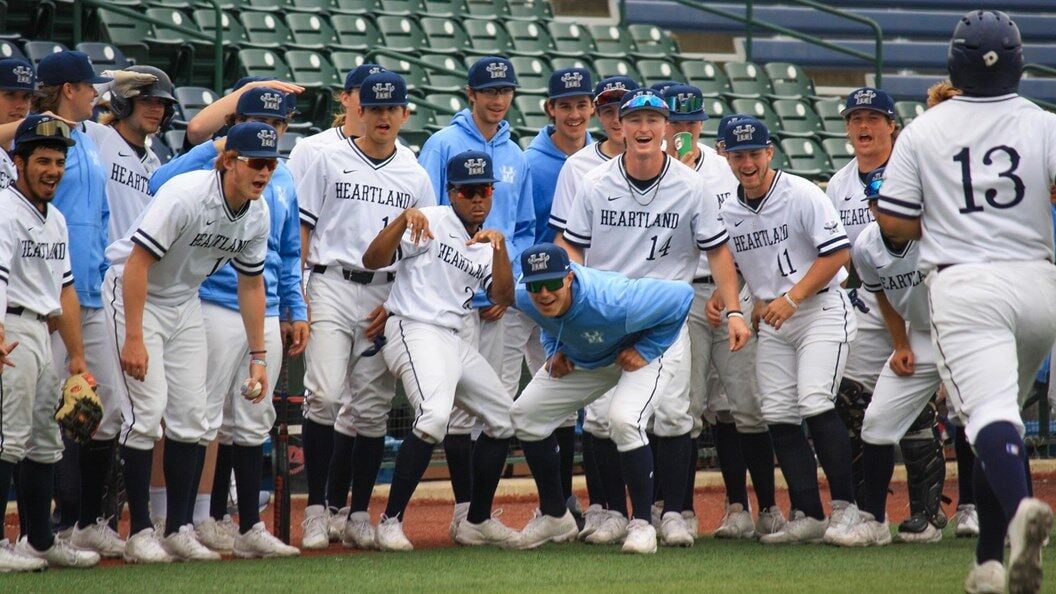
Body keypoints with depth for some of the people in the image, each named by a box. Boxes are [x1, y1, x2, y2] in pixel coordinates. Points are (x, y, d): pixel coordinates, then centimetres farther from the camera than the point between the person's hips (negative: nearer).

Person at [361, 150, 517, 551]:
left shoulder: (486, 246, 17)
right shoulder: (431, 223, -3)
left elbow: (504, 299, 3)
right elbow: (372, 260, -14)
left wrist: (499, 248, -10)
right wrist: (403, 220, -29)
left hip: (455, 341, 9)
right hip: (414, 332, -9)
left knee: (504, 417, 13)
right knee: (434, 416, -30)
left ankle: (478, 522, 24)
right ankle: (391, 521, -24)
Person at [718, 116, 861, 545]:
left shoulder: (802, 195, -11)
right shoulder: (728, 214, 8)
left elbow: (838, 253, -13)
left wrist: (792, 299, -17)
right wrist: (721, 298, -3)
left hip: (821, 311, -6)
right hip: (772, 321, 7)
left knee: (814, 402, -20)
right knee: (777, 414, -1)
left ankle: (845, 506, -12)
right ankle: (807, 516, 4)